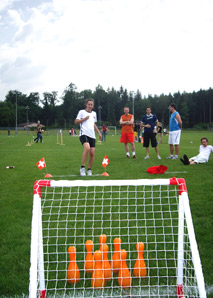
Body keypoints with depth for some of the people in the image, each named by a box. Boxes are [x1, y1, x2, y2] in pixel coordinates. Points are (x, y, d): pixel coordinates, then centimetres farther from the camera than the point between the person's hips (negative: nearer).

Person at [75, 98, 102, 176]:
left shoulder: (94, 113, 20)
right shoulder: (82, 112, 4)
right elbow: (76, 122, 1)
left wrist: (99, 132, 24)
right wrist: (84, 118, -7)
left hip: (92, 135, 6)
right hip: (84, 134, -6)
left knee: (92, 153, -1)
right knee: (87, 148, -30)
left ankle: (89, 170, 14)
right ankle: (82, 168, -20)